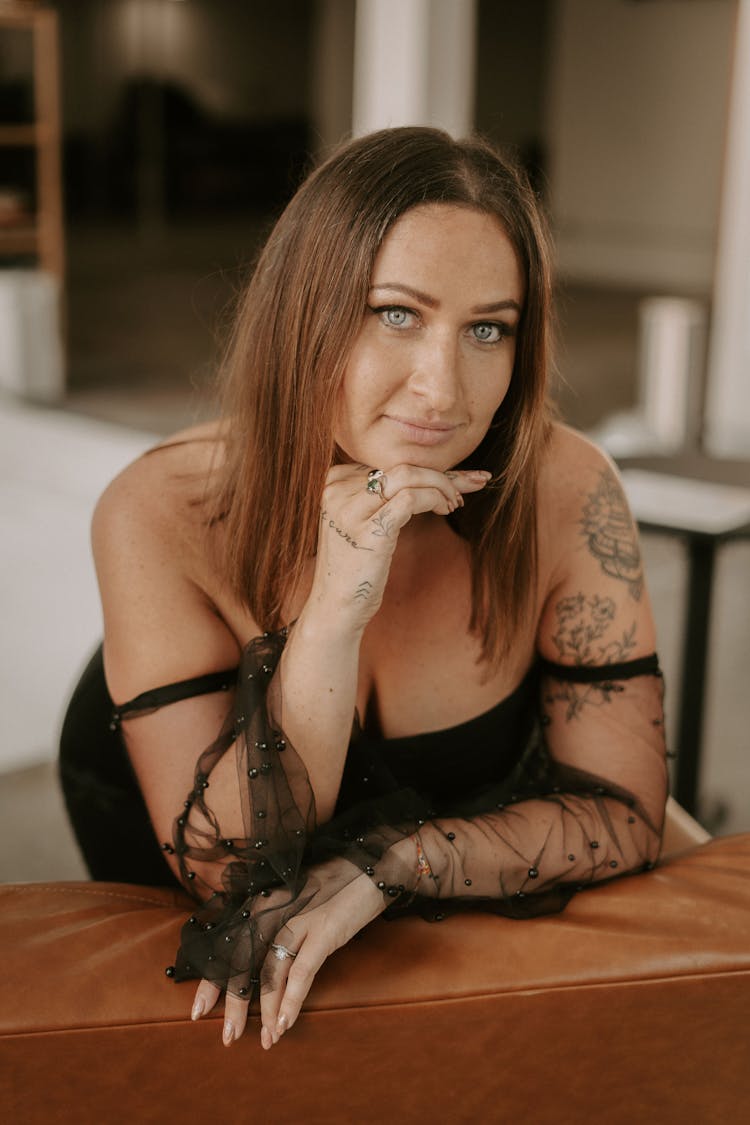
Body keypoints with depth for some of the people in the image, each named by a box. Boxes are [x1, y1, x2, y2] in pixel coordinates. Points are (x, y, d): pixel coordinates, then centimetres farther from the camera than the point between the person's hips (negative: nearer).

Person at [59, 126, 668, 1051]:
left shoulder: (565, 495, -24)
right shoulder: (163, 517, -27)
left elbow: (625, 814, -16)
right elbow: (226, 871, -26)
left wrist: (384, 866, -31)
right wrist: (332, 613, -40)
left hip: (451, 919, 2)